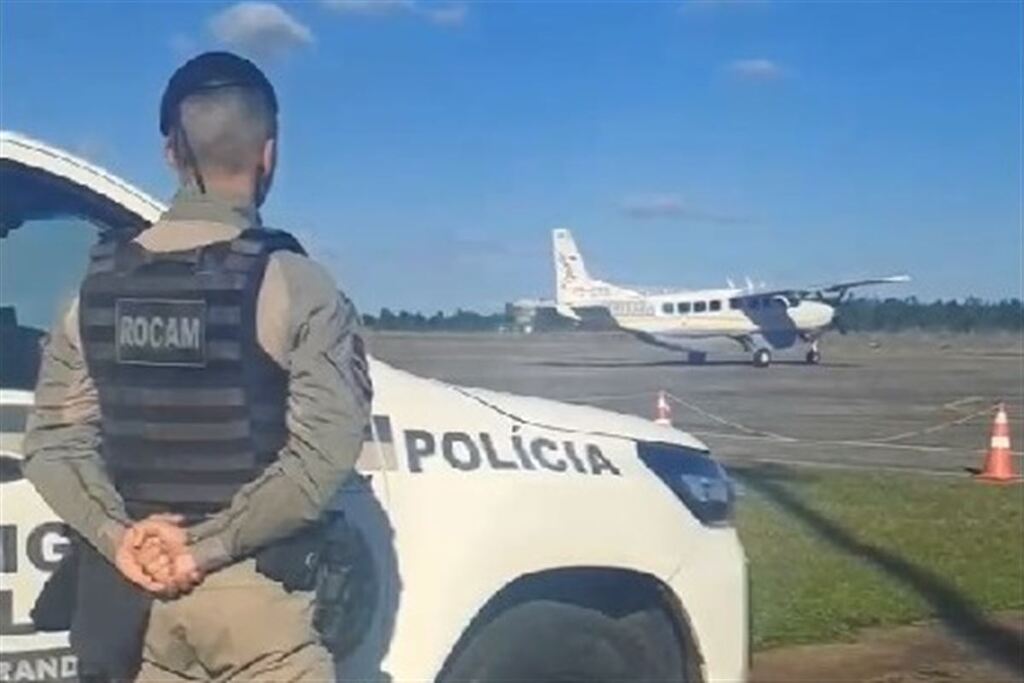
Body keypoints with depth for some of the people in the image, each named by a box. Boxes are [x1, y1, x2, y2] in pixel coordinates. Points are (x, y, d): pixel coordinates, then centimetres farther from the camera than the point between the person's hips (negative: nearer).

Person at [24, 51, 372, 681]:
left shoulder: (99, 286, 5)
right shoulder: (295, 285, -10)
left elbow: (53, 441, 2)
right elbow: (322, 456, -19)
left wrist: (116, 534, -9)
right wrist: (207, 545, -15)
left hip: (130, 590, 5)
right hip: (253, 589, -5)